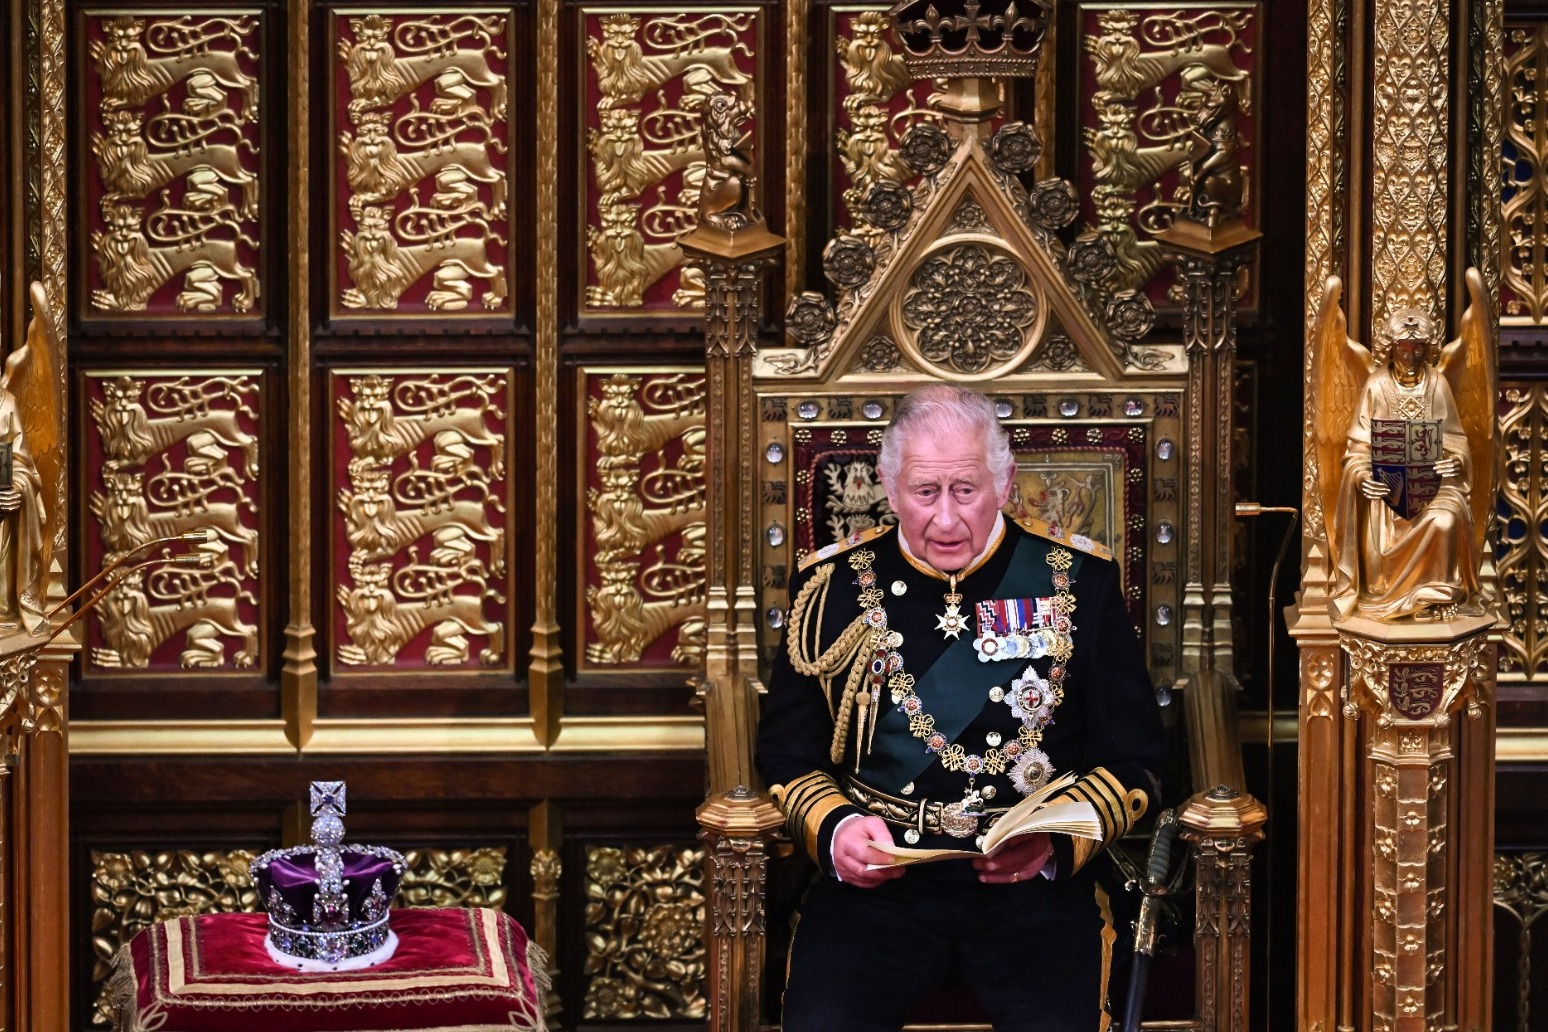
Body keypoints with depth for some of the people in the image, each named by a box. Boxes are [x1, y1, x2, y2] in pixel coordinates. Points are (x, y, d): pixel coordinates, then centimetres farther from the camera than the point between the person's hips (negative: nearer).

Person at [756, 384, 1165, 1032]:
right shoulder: (835, 585, 9)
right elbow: (787, 752, 14)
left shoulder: (1078, 581, 7)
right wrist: (834, 828, -7)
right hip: (876, 881, 1)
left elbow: (1132, 757, 8)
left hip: (1034, 886, -1)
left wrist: (1058, 844, -11)